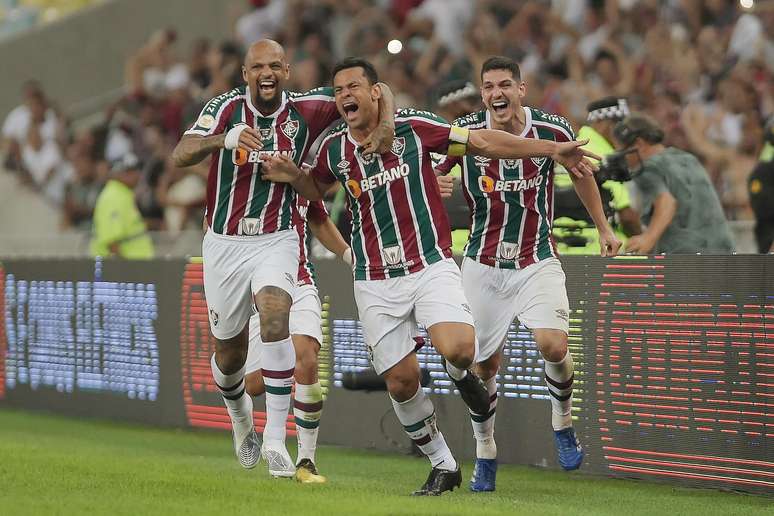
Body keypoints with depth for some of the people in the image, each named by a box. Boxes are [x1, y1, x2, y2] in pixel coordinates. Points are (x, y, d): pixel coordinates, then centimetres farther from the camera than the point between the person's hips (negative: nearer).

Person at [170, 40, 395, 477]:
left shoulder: (305, 110, -6)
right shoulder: (227, 107, -9)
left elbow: (374, 89, 2)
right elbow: (181, 156, -23)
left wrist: (386, 123, -20)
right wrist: (226, 138, -42)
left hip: (276, 240, -1)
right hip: (224, 243, 1)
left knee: (275, 319, -28)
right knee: (229, 353, 11)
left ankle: (275, 440, -24)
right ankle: (240, 415, 45)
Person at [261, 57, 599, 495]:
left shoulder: (413, 127, -6)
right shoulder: (333, 150, 3)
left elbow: (483, 142, -1)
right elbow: (317, 189, 25)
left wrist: (552, 149, -4)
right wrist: (292, 175, 3)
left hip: (431, 266, -3)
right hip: (375, 282, 3)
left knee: (457, 349, -27)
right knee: (401, 382, -1)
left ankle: (461, 374, 11)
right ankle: (444, 466, 18)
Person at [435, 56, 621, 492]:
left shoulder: (553, 130, -8)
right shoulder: (464, 133, -10)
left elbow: (581, 171, 12)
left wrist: (604, 228, 21)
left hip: (538, 262, -1)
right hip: (483, 264, 1)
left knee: (553, 344, -21)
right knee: (483, 364, 3)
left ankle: (563, 423, 7)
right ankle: (485, 453, 24)